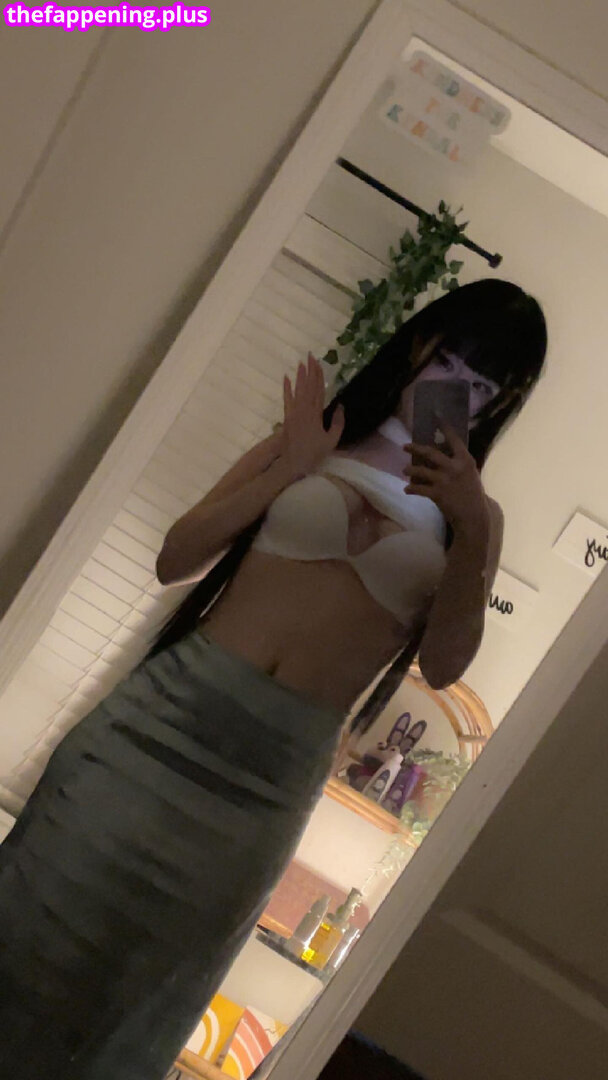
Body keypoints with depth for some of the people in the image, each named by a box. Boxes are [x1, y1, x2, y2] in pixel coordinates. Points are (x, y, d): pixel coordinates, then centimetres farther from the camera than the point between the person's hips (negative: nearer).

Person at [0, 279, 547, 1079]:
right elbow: (174, 561, -1)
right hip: (176, 711, 0)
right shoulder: (303, 446, 7)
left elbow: (443, 665, -4)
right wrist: (287, 470, -9)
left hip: (279, 767, 0)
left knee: (151, 974, 12)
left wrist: (472, 533, -15)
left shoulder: (472, 516, 8)